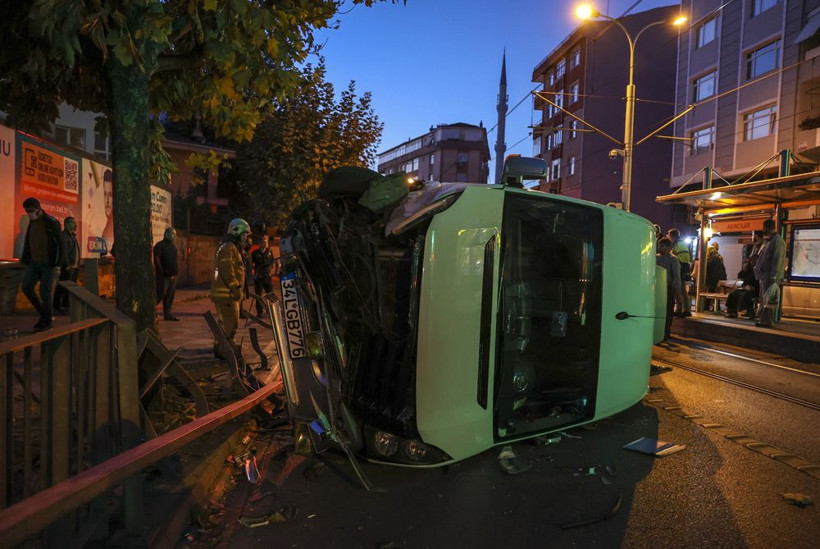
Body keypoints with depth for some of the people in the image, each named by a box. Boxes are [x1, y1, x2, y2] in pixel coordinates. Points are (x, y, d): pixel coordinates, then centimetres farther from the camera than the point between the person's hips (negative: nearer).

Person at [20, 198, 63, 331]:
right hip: (34, 262, 7)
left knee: (46, 292, -3)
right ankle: (44, 314, 20)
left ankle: (47, 322, 9)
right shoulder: (31, 223, 11)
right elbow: (28, 242, 18)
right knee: (26, 287, 4)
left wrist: (57, 263, -16)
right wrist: (25, 259, 10)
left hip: (48, 263, -7)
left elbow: (59, 244, -12)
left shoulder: (51, 223, -11)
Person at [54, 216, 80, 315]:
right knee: (62, 287, -4)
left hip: (75, 267, 9)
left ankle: (65, 306, 22)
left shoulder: (72, 235, 18)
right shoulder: (64, 235, -10)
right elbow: (63, 251, -17)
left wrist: (77, 264, 15)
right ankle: (56, 307, 1)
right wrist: (67, 265, -19)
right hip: (67, 267, -9)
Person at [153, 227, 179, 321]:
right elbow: (157, 260, -12)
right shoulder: (159, 246, -6)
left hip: (172, 275, 8)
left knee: (170, 296, 8)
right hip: (163, 275, -8)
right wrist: (161, 271, -15)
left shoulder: (173, 246, 18)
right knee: (161, 294, -10)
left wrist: (176, 271, 12)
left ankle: (168, 314, 12)